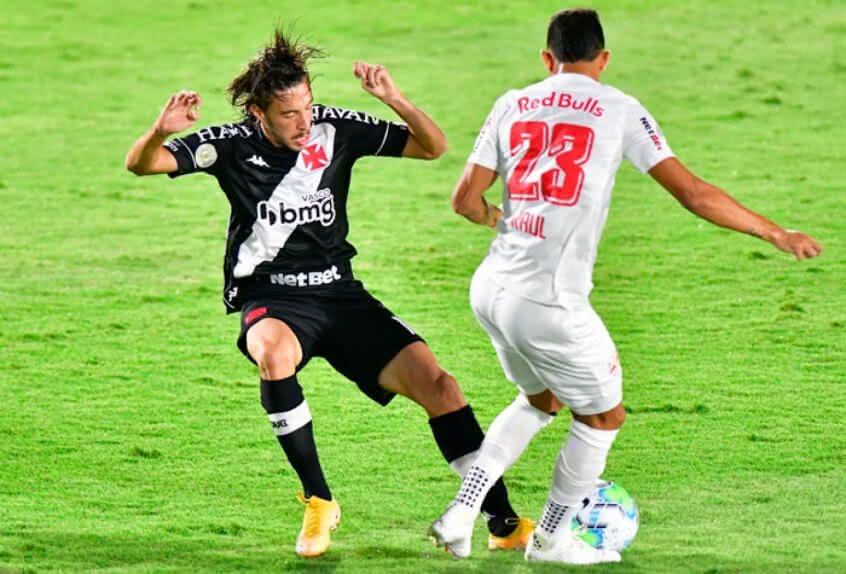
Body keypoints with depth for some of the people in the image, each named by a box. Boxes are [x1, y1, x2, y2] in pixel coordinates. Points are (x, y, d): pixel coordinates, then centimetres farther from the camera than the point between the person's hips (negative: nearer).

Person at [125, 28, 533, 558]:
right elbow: (140, 164, -13)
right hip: (270, 300, -2)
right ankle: (318, 501, -21)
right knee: (274, 352, -39)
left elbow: (433, 147, -1)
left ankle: (503, 521, 0)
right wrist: (162, 132, -35)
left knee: (434, 380, -12)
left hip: (338, 294, 3)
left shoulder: (335, 129, -4)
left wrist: (395, 100, -20)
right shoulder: (232, 145, -8)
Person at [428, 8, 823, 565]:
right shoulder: (619, 110, -1)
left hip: (491, 288, 6)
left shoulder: (513, 105, 11)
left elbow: (465, 200, 11)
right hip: (550, 303, -6)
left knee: (541, 399, 30)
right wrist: (775, 233, 5)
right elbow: (694, 193, -4)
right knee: (603, 416, 18)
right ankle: (552, 538, 30)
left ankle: (461, 513, 20)